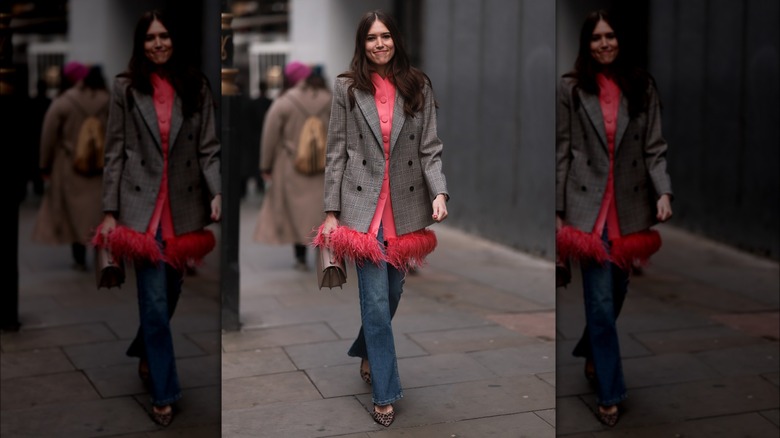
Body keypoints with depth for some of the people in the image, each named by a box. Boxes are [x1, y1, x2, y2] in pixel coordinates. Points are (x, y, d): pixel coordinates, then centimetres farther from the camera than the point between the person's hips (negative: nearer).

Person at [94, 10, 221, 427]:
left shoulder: (195, 86, 3)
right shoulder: (125, 87, 0)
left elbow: (209, 148, 0)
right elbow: (115, 152, 0)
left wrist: (217, 193, -16)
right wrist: (110, 211, -4)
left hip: (184, 204, 2)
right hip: (141, 204, -2)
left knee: (171, 291, 15)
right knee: (155, 300, -3)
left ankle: (145, 353, 43)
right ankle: (164, 391, 8)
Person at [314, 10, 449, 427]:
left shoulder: (418, 86, 4)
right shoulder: (347, 88, 1)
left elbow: (431, 149, 2)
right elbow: (336, 153, 1)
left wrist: (439, 193, -14)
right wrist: (332, 211, -3)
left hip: (405, 207, 3)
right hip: (363, 206, -2)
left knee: (392, 293, 14)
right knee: (376, 300, -3)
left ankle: (366, 353, 41)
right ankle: (384, 393, 6)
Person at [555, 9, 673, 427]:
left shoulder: (642, 87, 5)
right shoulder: (570, 88, 0)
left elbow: (655, 148, 3)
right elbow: (561, 152, 0)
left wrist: (663, 191, -12)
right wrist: (557, 211, -2)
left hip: (630, 206, 3)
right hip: (588, 206, -3)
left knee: (616, 293, 15)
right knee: (601, 301, -3)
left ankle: (591, 353, 43)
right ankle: (610, 393, 6)